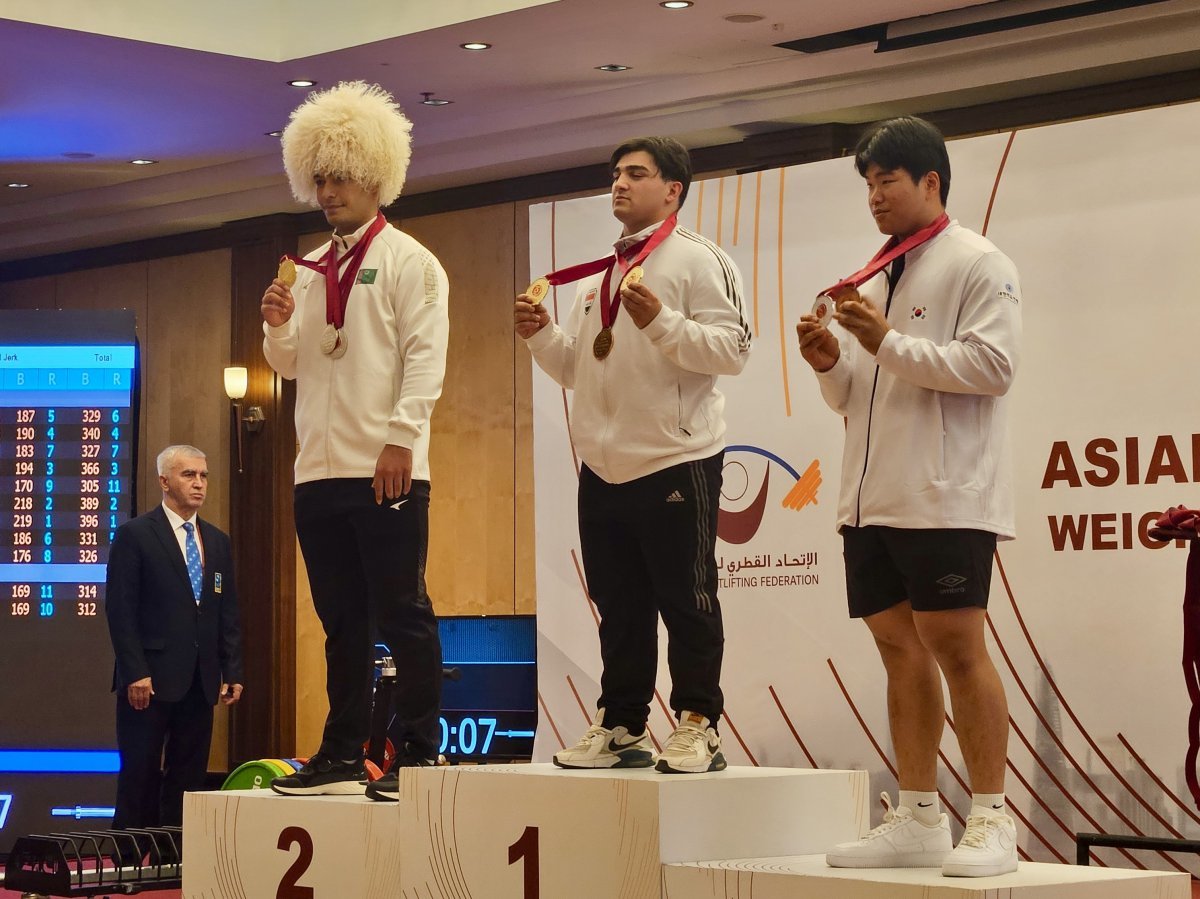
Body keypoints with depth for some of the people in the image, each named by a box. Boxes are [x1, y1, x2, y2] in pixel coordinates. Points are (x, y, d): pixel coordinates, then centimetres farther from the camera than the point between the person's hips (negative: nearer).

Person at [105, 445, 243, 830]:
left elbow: (228, 613, 15)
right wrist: (135, 672, -15)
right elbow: (120, 610, -8)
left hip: (200, 681, 6)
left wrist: (232, 672, 6)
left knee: (188, 781, 5)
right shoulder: (134, 535, -2)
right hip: (150, 680, -5)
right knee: (140, 779, -2)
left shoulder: (218, 542, 15)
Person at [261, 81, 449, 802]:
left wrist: (400, 440, -18)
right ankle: (343, 756, 14)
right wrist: (278, 326, 0)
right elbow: (290, 365, 21)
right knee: (343, 621, 9)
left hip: (386, 469, -6)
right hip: (320, 470, 6)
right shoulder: (311, 272, 18)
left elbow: (426, 356, -9)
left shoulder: (408, 261, 0)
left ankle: (417, 755, 2)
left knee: (402, 615, -3)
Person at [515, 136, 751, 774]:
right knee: (618, 606, 12)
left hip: (675, 463, -7)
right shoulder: (595, 277, 19)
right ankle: (620, 728, 19)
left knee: (686, 602, -1)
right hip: (602, 467, 7)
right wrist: (540, 334, 4)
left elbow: (731, 350, -14)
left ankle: (697, 728, 6)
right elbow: (576, 370, 22)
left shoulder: (697, 259, -4)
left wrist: (661, 321, -24)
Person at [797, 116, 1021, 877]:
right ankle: (918, 818, 12)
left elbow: (994, 365, -15)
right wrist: (829, 362, 0)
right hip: (872, 497, 7)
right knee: (901, 650, 7)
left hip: (944, 498, -7)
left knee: (956, 648, -8)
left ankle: (992, 819, -1)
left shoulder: (979, 265, -3)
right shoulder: (871, 280, 20)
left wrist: (888, 344, -18)